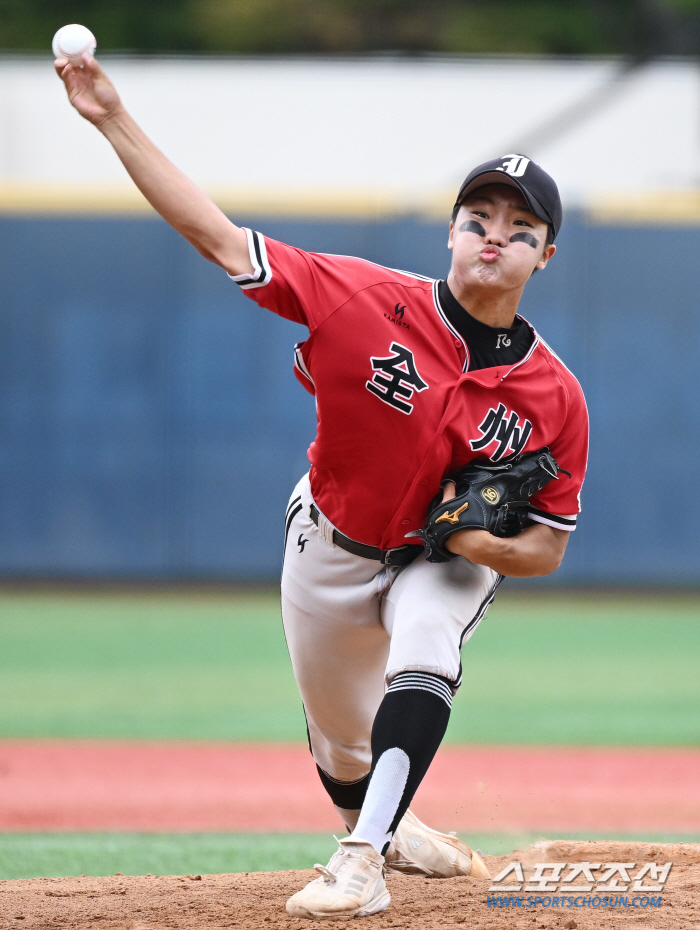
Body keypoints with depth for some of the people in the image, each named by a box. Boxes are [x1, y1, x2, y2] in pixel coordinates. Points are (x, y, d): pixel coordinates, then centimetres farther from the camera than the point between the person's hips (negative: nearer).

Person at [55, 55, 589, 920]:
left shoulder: (554, 396, -23)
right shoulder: (369, 300, -27)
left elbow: (547, 548, -11)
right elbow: (217, 238, -27)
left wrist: (483, 541, -34)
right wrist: (115, 121, -33)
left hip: (449, 558, -1)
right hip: (333, 544, 1)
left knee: (424, 657, -33)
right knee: (339, 735, 16)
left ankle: (362, 860, -34)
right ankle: (387, 830, 50)